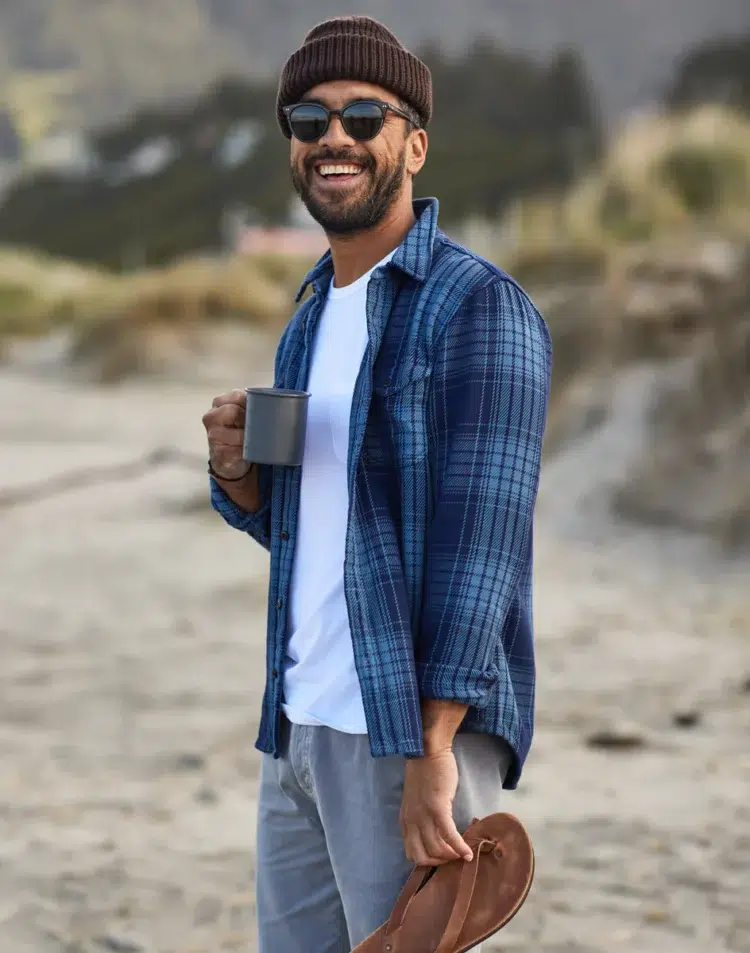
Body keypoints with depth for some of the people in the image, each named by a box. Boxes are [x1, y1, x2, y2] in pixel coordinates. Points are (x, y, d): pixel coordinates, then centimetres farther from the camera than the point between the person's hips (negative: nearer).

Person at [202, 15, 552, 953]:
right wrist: (236, 468, -2)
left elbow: (479, 546, -17)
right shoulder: (311, 317, 15)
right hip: (298, 726, 8)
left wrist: (432, 753, -22)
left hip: (412, 729, -8)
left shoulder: (477, 306, -10)